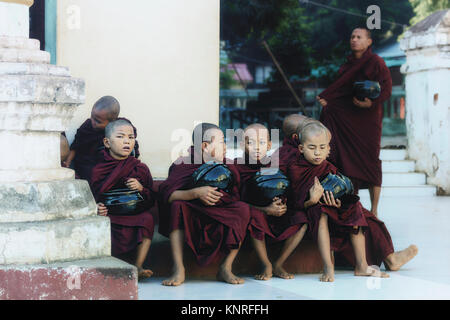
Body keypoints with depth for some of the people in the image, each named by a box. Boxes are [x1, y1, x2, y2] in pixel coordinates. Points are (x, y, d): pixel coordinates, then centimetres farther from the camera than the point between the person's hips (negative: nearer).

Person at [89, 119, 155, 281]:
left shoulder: (140, 168, 8)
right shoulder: (98, 170, 4)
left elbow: (151, 202, 8)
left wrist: (141, 189, -13)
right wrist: (96, 208, -15)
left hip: (135, 217, 1)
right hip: (109, 217, -1)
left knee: (147, 218, -30)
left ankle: (138, 266, -24)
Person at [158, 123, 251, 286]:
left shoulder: (228, 165, 6)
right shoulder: (184, 164, -5)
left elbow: (236, 196, -1)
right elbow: (166, 194, -19)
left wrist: (216, 197, -21)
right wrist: (196, 193, -32)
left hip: (222, 221, 2)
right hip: (191, 220, -2)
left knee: (243, 209, -22)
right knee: (177, 206, -29)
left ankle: (225, 268, -22)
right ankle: (178, 270, -32)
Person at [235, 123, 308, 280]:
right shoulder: (239, 167, -5)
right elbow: (241, 201, -11)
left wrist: (283, 205, -14)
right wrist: (267, 210, -22)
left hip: (277, 216, 3)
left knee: (302, 217, -21)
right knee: (254, 214, -37)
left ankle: (278, 264, -7)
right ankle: (266, 266, -20)